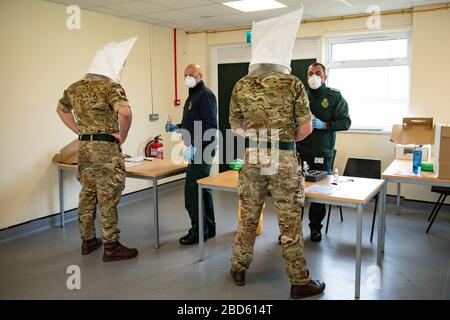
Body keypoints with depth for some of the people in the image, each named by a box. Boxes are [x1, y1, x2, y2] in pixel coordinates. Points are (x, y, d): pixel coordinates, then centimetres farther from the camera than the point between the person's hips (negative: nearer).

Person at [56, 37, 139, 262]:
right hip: (106, 148, -7)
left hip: (84, 146, 8)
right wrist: (122, 136, -14)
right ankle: (111, 247, 6)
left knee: (87, 194, 15)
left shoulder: (76, 87, 9)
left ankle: (88, 240, 26)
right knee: (108, 198, -1)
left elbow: (61, 109, 23)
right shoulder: (111, 87, -15)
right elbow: (125, 113, -31)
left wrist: (79, 130, 18)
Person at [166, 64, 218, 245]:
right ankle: (209, 228, 23)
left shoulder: (205, 95, -11)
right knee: (203, 189, 14)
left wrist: (195, 146, -27)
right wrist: (176, 128, 12)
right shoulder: (192, 96, 19)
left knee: (192, 192, -8)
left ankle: (199, 231, 3)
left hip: (200, 151, -10)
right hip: (197, 151, 10)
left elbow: (210, 126, -21)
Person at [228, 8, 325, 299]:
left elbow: (236, 127, 9)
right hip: (284, 160, -2)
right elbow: (306, 128, -5)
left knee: (248, 218, 16)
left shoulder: (241, 86, 2)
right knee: (290, 223, 6)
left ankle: (239, 269, 30)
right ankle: (300, 282, 18)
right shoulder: (293, 84, -5)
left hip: (252, 158, 3)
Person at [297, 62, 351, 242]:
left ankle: (315, 227, 21)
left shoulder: (335, 96, 5)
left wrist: (324, 125, -13)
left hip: (323, 153, -1)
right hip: (300, 151, 1)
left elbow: (345, 122, 0)